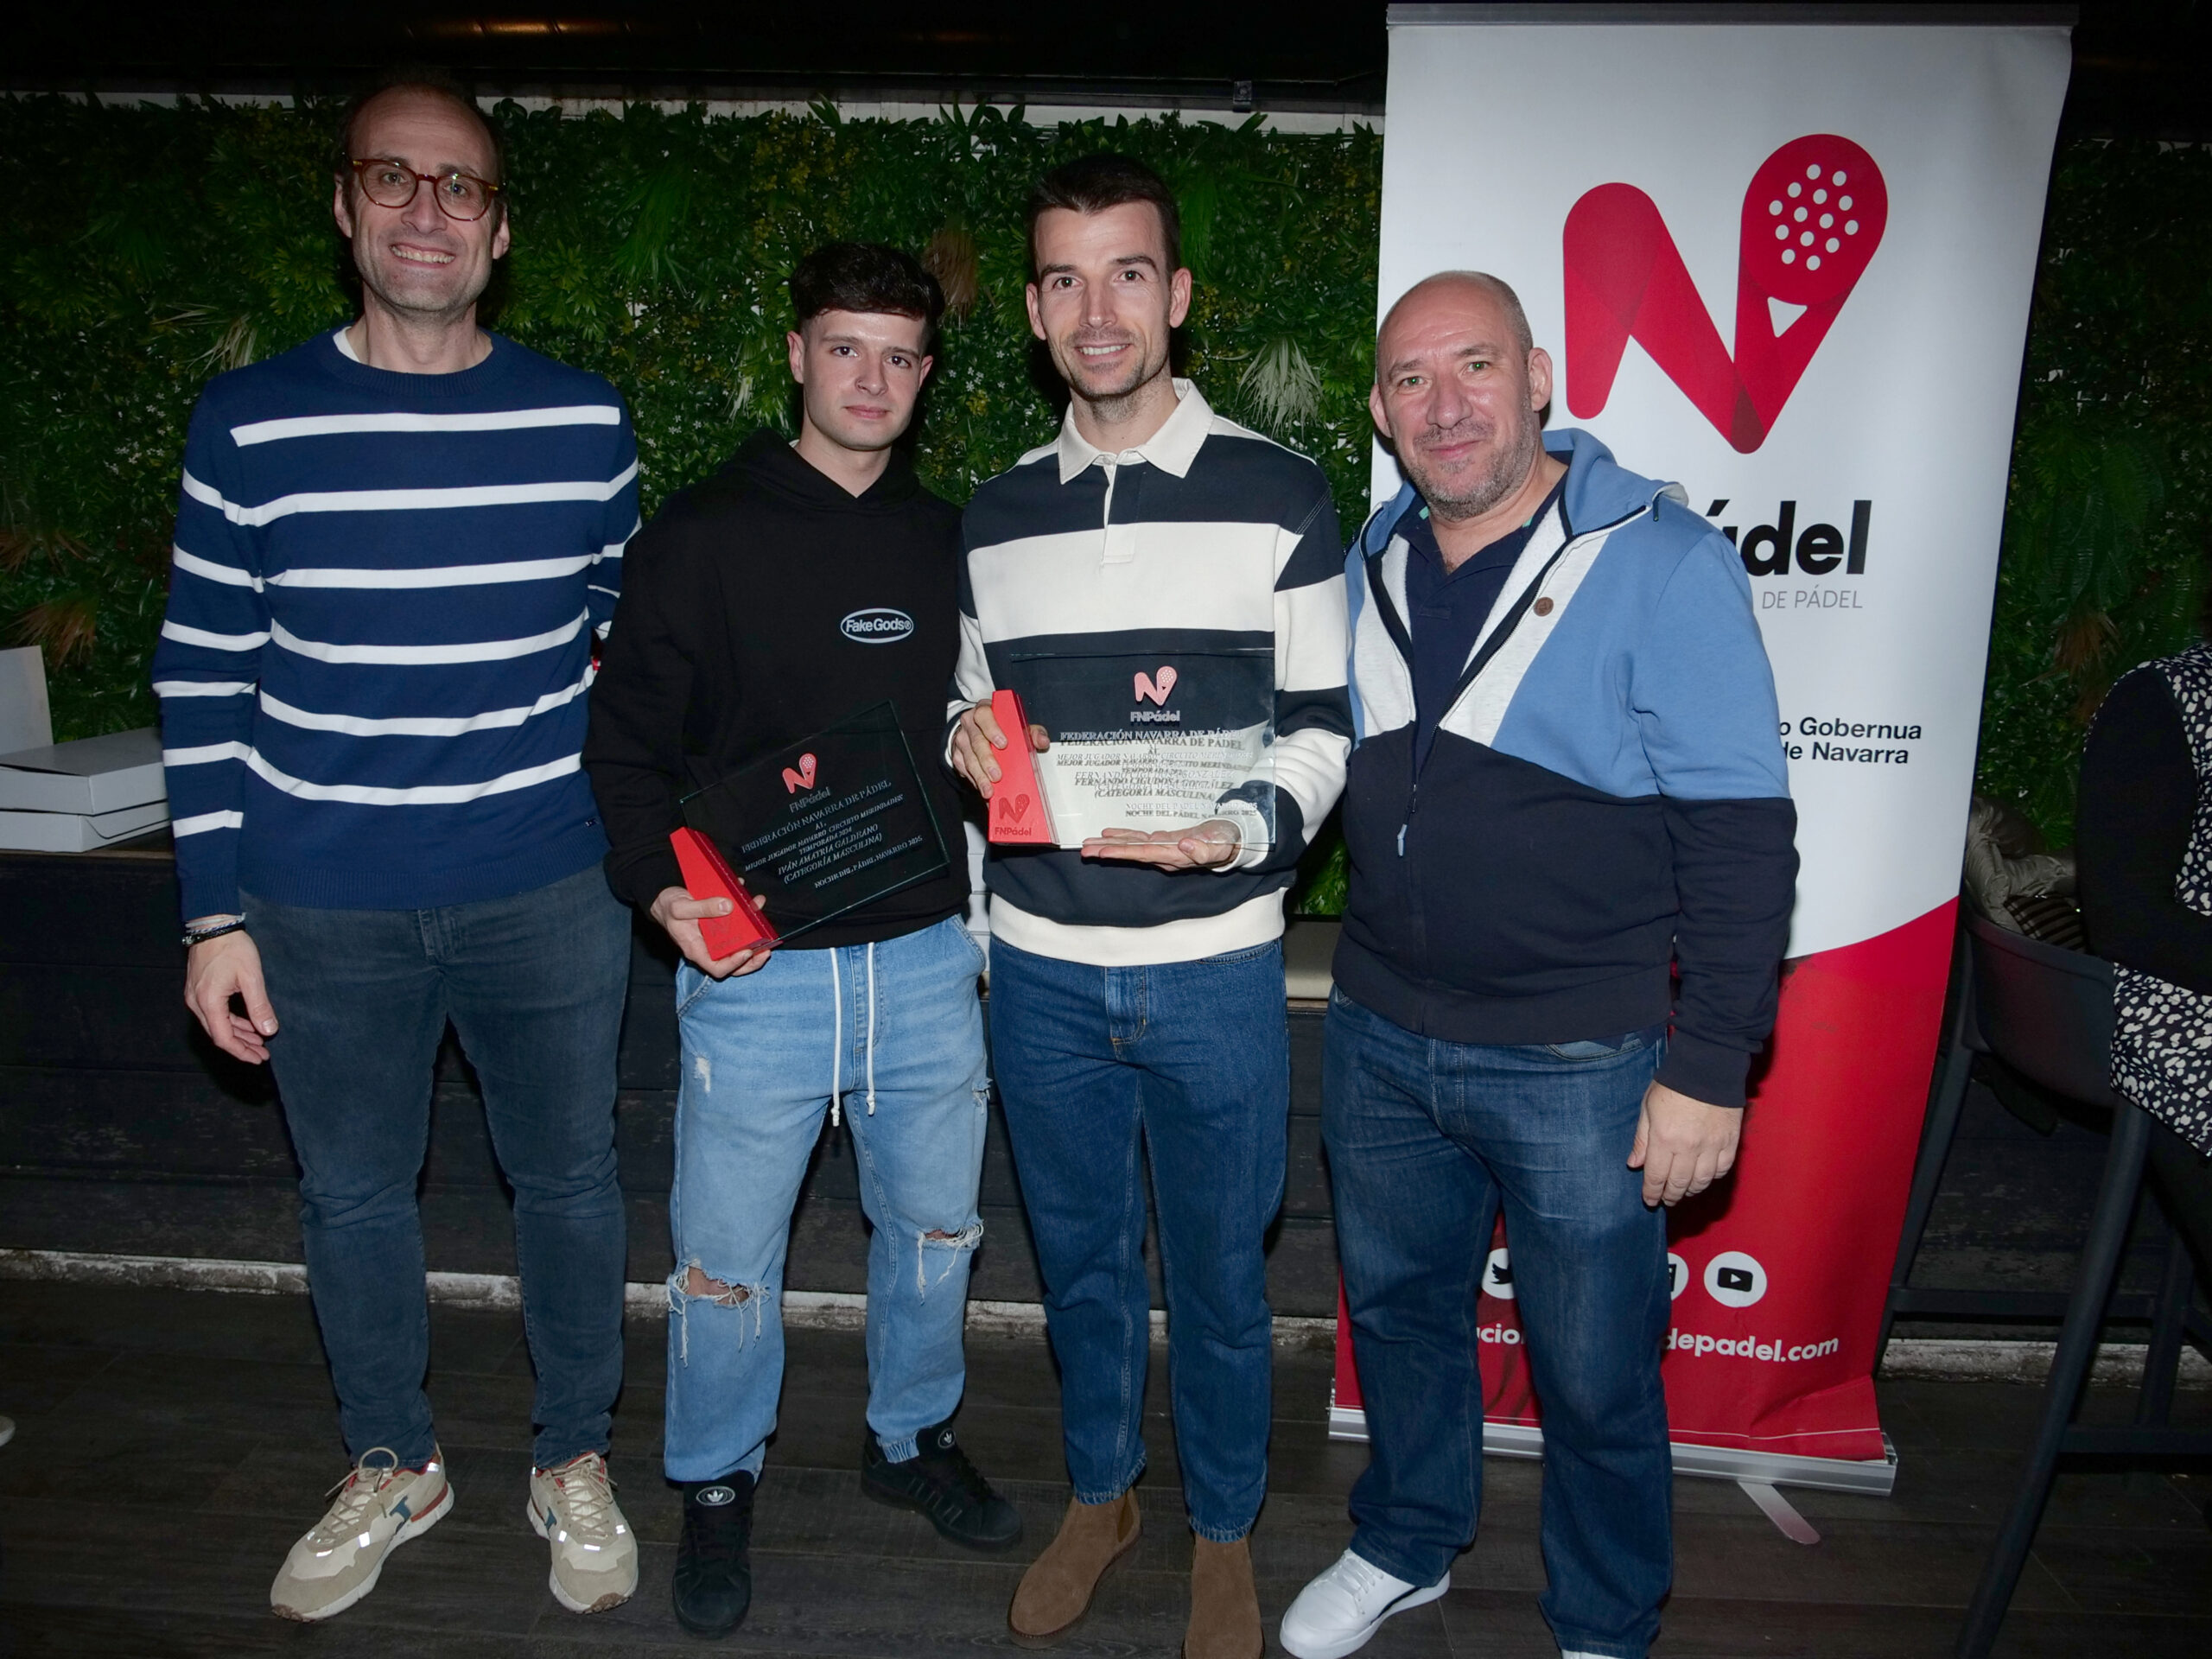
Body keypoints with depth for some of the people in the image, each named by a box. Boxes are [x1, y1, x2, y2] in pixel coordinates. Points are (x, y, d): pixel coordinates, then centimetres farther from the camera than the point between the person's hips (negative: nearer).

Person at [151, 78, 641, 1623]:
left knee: (570, 1179, 12)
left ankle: (576, 1462, 36)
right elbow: (206, 680, 0)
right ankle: (394, 1466, 41)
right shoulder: (250, 421, -3)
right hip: (322, 906, 1)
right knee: (352, 1196, 16)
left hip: (548, 892, 0)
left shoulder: (584, 420, -1)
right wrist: (215, 913, -2)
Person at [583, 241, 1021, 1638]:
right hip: (755, 968, -3)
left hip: (928, 958, 4)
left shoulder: (951, 545, 10)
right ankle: (720, 1487, 34)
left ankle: (914, 1438, 42)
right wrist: (665, 889, -17)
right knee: (728, 1259, 8)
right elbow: (628, 742, -3)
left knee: (936, 1229, 17)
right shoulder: (704, 536, -3)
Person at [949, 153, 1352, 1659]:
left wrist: (1243, 831, -22)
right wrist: (964, 738, -6)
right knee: (1081, 1253, 19)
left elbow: (1320, 726, -3)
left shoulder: (1277, 497, -3)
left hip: (1215, 967, -3)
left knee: (1218, 1271, 12)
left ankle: (1225, 1532, 36)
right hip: (1042, 969, 3)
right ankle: (1099, 1495, 43)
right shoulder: (997, 517, 8)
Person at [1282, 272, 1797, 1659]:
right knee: (1398, 1307, 22)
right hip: (1381, 1039, 6)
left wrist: (1708, 1068, -16)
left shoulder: (1661, 560, -12)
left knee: (1596, 1377, 12)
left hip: (1582, 1066, -5)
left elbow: (1742, 830, -14)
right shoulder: (1369, 565, 6)